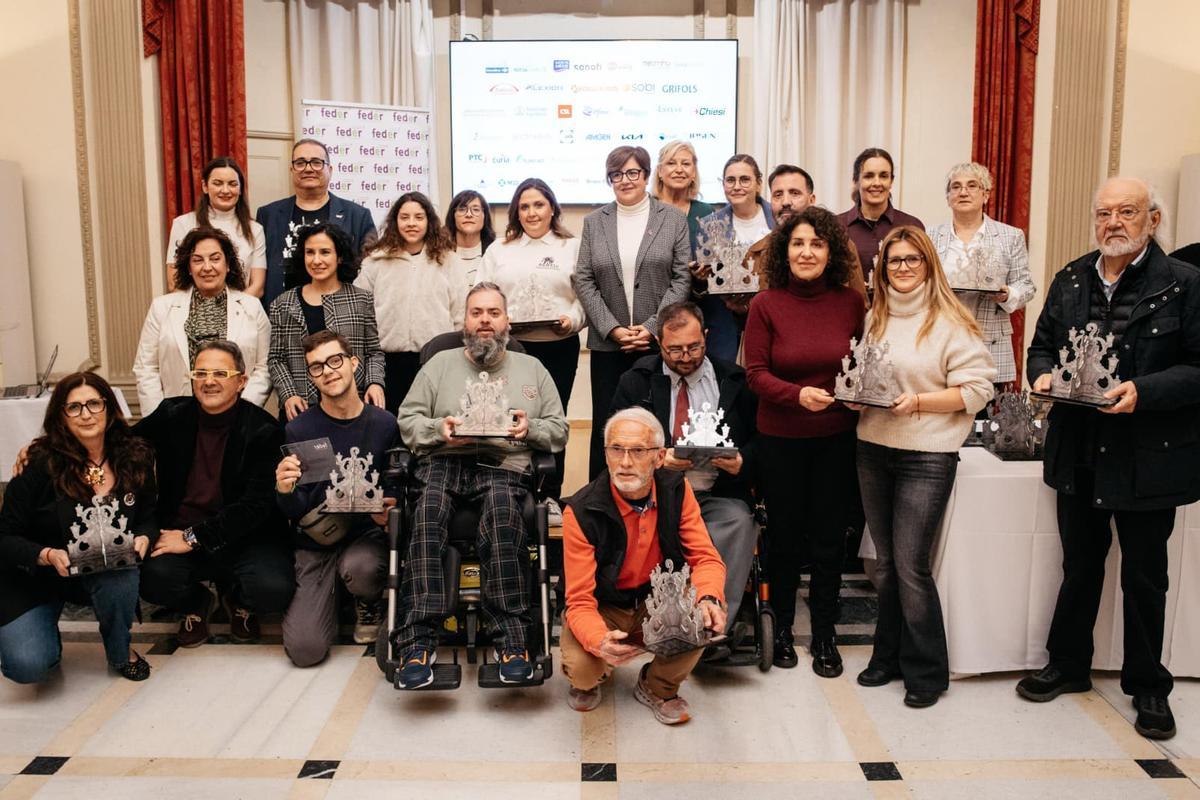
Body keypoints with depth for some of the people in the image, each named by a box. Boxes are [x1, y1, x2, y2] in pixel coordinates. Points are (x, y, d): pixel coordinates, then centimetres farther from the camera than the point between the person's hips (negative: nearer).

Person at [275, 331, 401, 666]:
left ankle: (368, 604, 4)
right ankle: (331, 596, 23)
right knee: (304, 649, -13)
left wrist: (391, 511, -15)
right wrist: (286, 492, -24)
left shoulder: (384, 424, -4)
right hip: (317, 542, 0)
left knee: (360, 569, -37)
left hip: (366, 532, 0)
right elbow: (298, 511, -2)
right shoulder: (299, 430, -5)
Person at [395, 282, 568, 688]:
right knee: (428, 509, -35)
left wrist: (530, 428, -1)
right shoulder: (441, 364, 23)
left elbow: (559, 430, 20)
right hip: (445, 461, 1)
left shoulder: (531, 368, 25)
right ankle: (419, 639, -35)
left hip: (504, 465, 0)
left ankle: (511, 639, -35)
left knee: (502, 507, -37)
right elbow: (407, 420, 16)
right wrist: (438, 428, -4)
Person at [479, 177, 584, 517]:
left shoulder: (572, 247, 9)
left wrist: (572, 319, -14)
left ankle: (550, 496, 15)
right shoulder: (498, 250, 13)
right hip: (510, 347, 1)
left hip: (559, 347, 0)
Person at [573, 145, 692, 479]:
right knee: (606, 424, 3)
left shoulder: (674, 219, 5)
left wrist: (652, 327, -10)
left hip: (659, 342, -1)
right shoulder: (594, 222, 10)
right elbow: (584, 280, 4)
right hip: (607, 343, 2)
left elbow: (682, 278, -1)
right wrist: (612, 328, -7)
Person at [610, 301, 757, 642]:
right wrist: (657, 458, -13)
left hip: (719, 494, 1)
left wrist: (743, 461, -10)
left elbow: (758, 437, 13)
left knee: (739, 523, -32)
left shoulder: (735, 380, 11)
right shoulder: (637, 381, 10)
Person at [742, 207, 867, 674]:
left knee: (830, 537, 10)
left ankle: (824, 634, 27)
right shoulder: (766, 304, -7)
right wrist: (799, 395, -24)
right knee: (784, 535, 12)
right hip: (780, 438, -1)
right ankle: (782, 628, 31)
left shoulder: (850, 302, -2)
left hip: (836, 438, 2)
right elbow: (755, 374, -9)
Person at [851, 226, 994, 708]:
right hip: (873, 450, 5)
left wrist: (918, 402, -20)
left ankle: (926, 672, 14)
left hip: (926, 456, -5)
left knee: (911, 566, -4)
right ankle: (889, 656, 28)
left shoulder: (950, 322, -7)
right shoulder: (875, 317, 10)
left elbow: (977, 389, -10)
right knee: (885, 562, 13)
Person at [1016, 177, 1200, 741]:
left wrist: (1145, 391, -25)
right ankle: (1068, 664, 34)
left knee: (1144, 576, 11)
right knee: (1079, 566, 18)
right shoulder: (1070, 281, 7)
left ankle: (1147, 685, 29)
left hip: (1148, 459, -4)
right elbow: (1042, 345, 15)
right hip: (1080, 455, 4)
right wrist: (1043, 374, -5)